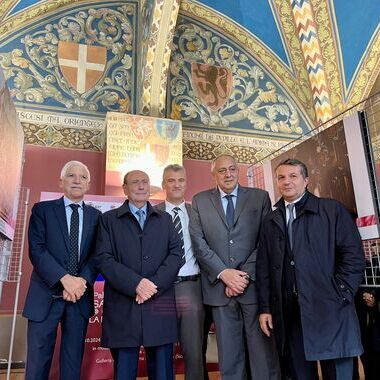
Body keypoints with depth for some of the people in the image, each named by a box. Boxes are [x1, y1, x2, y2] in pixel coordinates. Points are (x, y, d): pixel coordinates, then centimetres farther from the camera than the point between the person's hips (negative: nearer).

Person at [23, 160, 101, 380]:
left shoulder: (96, 216, 9)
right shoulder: (42, 210, 2)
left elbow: (97, 254, 2)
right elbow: (36, 250, -8)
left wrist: (83, 281, -15)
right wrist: (65, 278, -18)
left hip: (80, 296, 2)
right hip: (46, 295, -2)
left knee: (74, 360, 12)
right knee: (38, 359, 5)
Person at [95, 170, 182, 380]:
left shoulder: (165, 219, 15)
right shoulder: (108, 219, 8)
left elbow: (175, 254, 5)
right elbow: (103, 259, -3)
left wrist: (154, 284, -10)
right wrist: (135, 283, -14)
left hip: (160, 305, 2)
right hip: (122, 306, -1)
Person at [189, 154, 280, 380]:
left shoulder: (260, 197, 6)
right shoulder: (200, 201, 9)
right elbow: (198, 242, 1)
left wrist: (245, 275, -10)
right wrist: (223, 273, -10)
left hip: (254, 285, 0)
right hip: (219, 287, 1)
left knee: (263, 353, 6)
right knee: (229, 357, 10)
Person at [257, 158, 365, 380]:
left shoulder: (332, 210, 3)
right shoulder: (270, 221, 13)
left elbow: (354, 256, -2)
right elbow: (264, 267, 11)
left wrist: (339, 295, -9)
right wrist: (265, 308, 6)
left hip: (329, 309, -3)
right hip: (288, 312, 3)